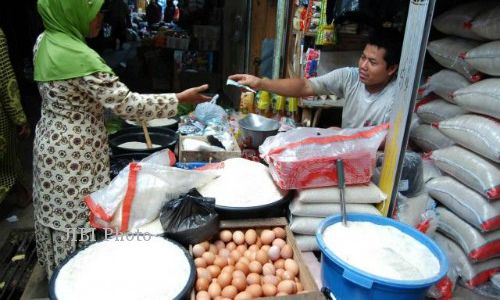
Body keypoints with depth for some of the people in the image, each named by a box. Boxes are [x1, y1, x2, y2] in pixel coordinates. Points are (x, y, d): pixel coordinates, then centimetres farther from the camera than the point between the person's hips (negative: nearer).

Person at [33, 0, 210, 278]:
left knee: (59, 214, 23)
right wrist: (180, 99, -19)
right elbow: (125, 103, -26)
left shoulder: (45, 41, 2)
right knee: (79, 218, 7)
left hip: (51, 141, 10)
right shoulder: (81, 57, -26)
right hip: (74, 153, -10)